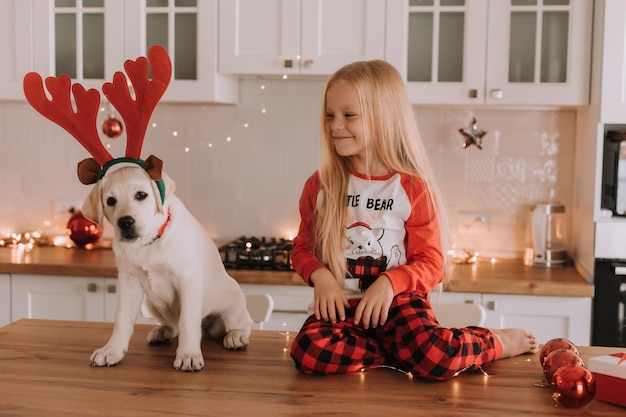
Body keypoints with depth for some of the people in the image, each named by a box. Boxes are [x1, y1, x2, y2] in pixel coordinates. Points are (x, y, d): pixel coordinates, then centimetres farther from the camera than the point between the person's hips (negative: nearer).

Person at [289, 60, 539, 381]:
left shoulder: (412, 188, -3)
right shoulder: (320, 186, 4)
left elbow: (431, 264, -1)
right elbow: (302, 247, 12)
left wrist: (390, 282, -20)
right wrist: (320, 276, -10)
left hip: (396, 302, -2)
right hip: (340, 305, 2)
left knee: (437, 358, -30)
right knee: (309, 351, -31)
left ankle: (497, 342, 3)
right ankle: (402, 352, -11)